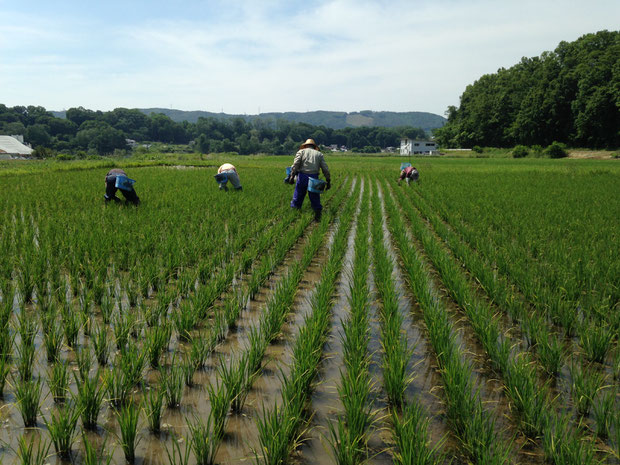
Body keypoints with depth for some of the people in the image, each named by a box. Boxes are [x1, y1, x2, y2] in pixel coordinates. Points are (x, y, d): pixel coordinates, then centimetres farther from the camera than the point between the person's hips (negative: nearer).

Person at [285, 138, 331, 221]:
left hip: (302, 177, -1)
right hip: (314, 178, 1)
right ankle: (318, 216, 7)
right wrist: (328, 181, 10)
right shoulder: (319, 154, 16)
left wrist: (292, 176, -12)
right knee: (315, 197, 10)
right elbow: (325, 169, 8)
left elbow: (295, 164, -6)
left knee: (298, 196, 10)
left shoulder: (301, 151, 11)